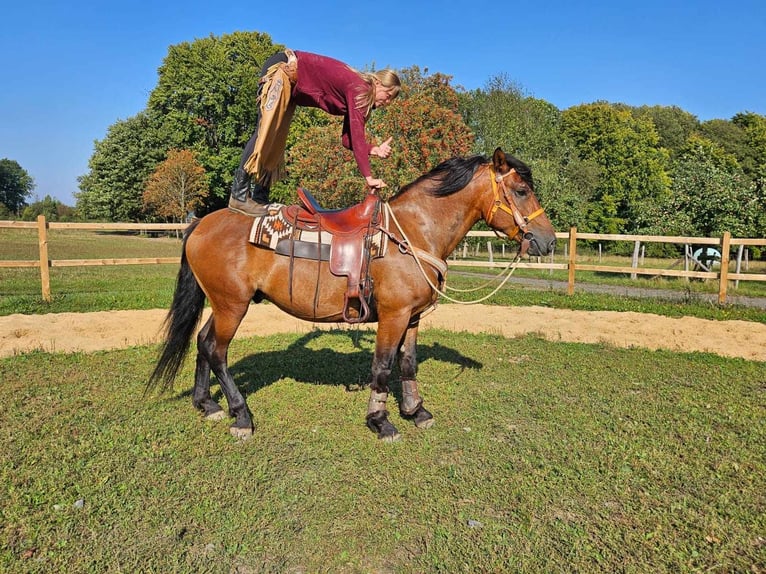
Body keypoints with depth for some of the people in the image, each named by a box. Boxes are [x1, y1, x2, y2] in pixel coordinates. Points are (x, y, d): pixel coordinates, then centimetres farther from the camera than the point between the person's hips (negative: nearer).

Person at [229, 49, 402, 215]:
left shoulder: (360, 96, 6)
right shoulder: (359, 89, -21)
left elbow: (348, 139, 3)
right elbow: (357, 134, -28)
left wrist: (375, 149, -12)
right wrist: (368, 177, -28)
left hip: (290, 90, 9)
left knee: (276, 141, 4)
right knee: (266, 132, -19)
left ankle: (259, 198, 5)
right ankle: (239, 195, -19)